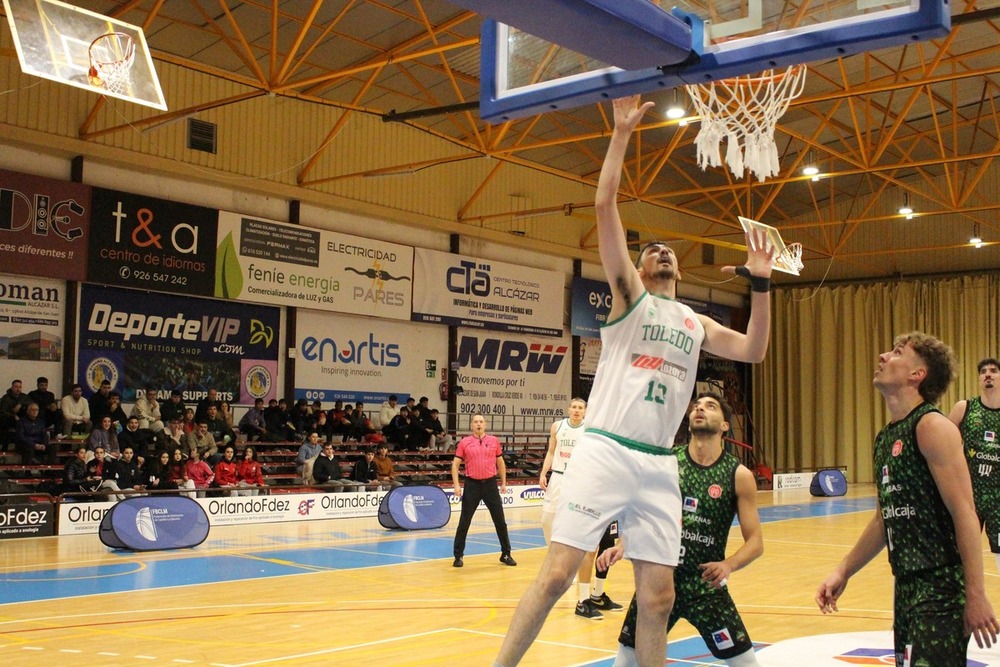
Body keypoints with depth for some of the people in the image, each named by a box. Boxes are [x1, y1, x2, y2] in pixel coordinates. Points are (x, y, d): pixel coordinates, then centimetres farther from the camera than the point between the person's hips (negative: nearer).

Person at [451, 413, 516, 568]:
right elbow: (455, 464, 2)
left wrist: (503, 483, 10)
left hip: (490, 484, 2)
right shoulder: (464, 442, 0)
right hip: (472, 485, -1)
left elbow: (500, 462, 13)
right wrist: (456, 485, -7)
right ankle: (458, 556, 12)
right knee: (464, 522, 2)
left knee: (500, 521, 6)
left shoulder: (494, 441, 5)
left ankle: (506, 554, 18)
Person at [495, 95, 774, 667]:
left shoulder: (696, 324, 22)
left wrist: (761, 284, 4)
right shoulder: (629, 293, 8)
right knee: (557, 575, -9)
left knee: (658, 596, 4)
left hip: (659, 465, 5)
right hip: (605, 451, -4)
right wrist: (622, 134, -4)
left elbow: (753, 351, 9)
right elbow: (605, 206, -2)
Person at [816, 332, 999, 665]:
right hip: (906, 587, 9)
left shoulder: (932, 426, -13)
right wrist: (843, 572, 19)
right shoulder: (885, 438, 13)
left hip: (942, 589, -9)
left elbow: (964, 514, -18)